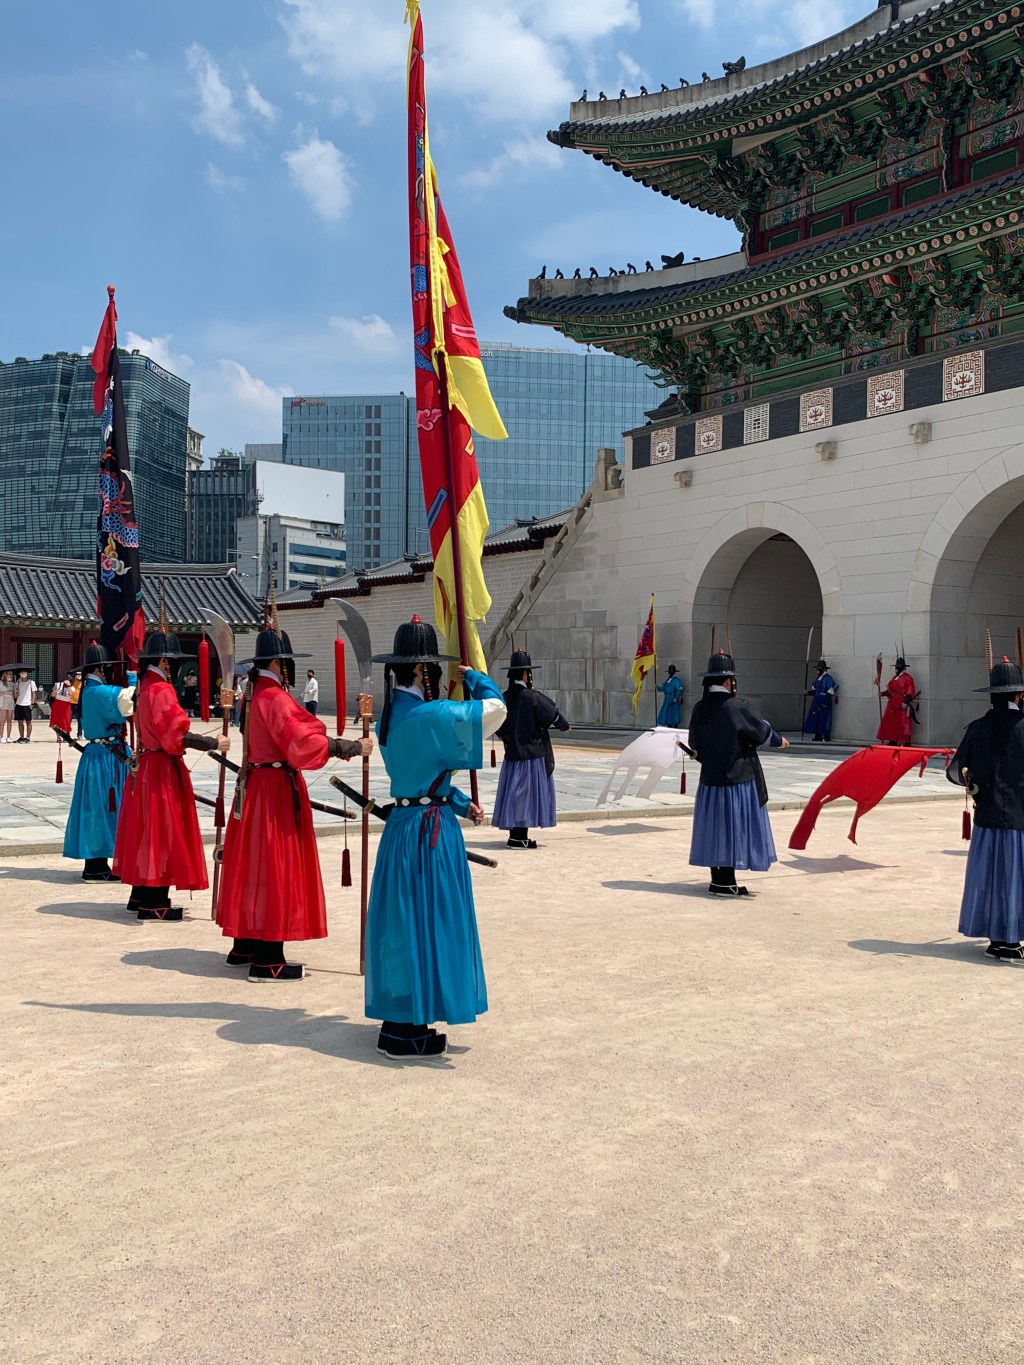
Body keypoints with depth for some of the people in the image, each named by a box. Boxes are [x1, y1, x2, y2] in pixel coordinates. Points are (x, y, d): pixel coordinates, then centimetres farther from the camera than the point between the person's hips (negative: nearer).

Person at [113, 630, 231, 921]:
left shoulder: (146, 686, 12)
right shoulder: (161, 690, -19)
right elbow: (177, 734, -25)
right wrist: (214, 743, -21)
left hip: (145, 765, 10)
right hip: (162, 769, -10)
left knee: (147, 831, 15)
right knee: (161, 831, -4)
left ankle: (141, 895, 24)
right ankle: (154, 903, 1)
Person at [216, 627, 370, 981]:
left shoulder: (254, 695, 11)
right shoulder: (276, 699, -17)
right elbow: (301, 743, -25)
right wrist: (353, 747, -21)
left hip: (254, 785, 10)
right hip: (277, 789, -9)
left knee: (253, 865, 16)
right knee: (275, 867, -5)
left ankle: (245, 947, 26)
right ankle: (268, 961, -1)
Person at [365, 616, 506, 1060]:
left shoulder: (391, 714, 8)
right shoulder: (429, 714, -20)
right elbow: (496, 707, -17)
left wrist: (462, 804, 14)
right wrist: (470, 675, 1)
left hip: (403, 822, 9)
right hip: (430, 829, -9)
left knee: (404, 920, 16)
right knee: (426, 921, -1)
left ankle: (397, 1020, 27)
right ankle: (407, 1034, 7)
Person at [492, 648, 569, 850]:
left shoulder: (504, 699, 1)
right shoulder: (533, 697, -15)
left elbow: (499, 729, 11)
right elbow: (555, 718, -5)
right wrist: (565, 725, 15)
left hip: (512, 755, 6)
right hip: (533, 755, -6)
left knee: (514, 792, 11)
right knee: (528, 793, 0)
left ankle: (515, 834, 15)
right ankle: (519, 836, -1)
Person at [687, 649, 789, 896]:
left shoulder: (699, 710, -1)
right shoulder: (736, 709, -18)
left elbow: (695, 744, 9)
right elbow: (762, 731, -4)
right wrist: (779, 741, 17)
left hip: (710, 779, 6)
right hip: (738, 779, -6)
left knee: (715, 828, 13)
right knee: (733, 828, 2)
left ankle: (718, 878, 20)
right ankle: (725, 882, 5)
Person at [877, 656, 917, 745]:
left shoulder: (908, 678, -7)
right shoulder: (894, 678, 17)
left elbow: (910, 693, -13)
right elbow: (890, 690, 17)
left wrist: (906, 702, -23)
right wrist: (883, 693, -2)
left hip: (902, 705, -8)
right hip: (892, 704, 8)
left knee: (903, 724, -7)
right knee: (891, 723, 8)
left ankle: (906, 743, -2)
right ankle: (892, 742, 15)